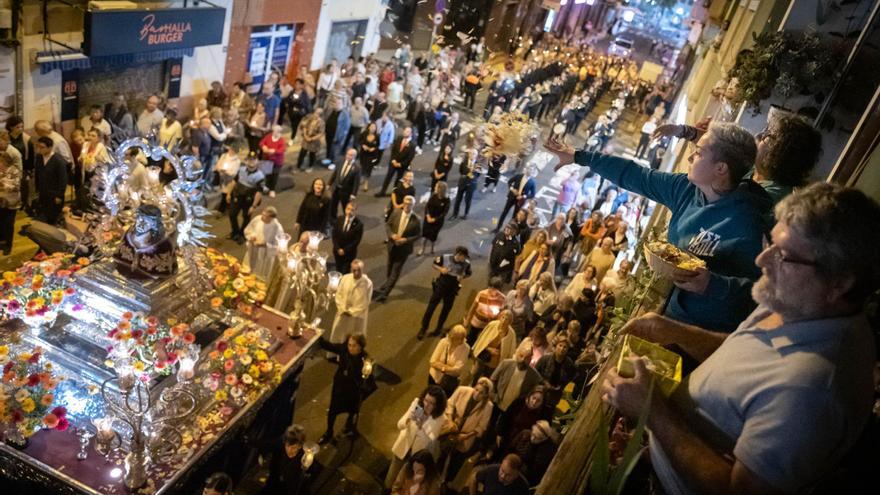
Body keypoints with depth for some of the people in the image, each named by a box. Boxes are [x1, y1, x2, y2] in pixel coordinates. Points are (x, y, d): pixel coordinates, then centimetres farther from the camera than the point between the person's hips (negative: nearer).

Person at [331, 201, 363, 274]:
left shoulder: (359, 224, -17)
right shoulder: (339, 219, -5)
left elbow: (356, 241, -15)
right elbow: (334, 235, -2)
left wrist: (345, 250, -15)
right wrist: (338, 249, -11)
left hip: (349, 253, -4)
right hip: (337, 251, 4)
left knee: (345, 273, -1)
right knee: (338, 270, 16)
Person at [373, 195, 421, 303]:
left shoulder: (416, 220, -18)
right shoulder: (396, 212, -9)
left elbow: (418, 235, -9)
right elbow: (388, 225, 0)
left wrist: (406, 240, -22)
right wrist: (392, 235, -18)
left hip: (404, 248, -4)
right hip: (392, 245, 4)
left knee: (395, 272, 0)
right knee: (389, 268, 23)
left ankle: (384, 293, 5)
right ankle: (388, 284, 48)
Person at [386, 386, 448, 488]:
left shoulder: (439, 419, -22)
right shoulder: (416, 403, -16)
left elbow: (429, 443, -25)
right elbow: (400, 425, -11)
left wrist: (420, 428, -40)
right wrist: (407, 421, -33)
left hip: (418, 454, -2)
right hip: (402, 448, 2)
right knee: (391, 479, 18)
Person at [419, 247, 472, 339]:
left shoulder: (466, 264, -14)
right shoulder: (445, 257, -17)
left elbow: (468, 274, 5)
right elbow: (433, 264, -2)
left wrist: (462, 277, -17)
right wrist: (440, 269, -21)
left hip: (452, 288, 1)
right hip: (440, 285, -1)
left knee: (446, 308, 14)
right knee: (431, 306, 2)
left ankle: (439, 328, 36)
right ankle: (423, 328, 17)